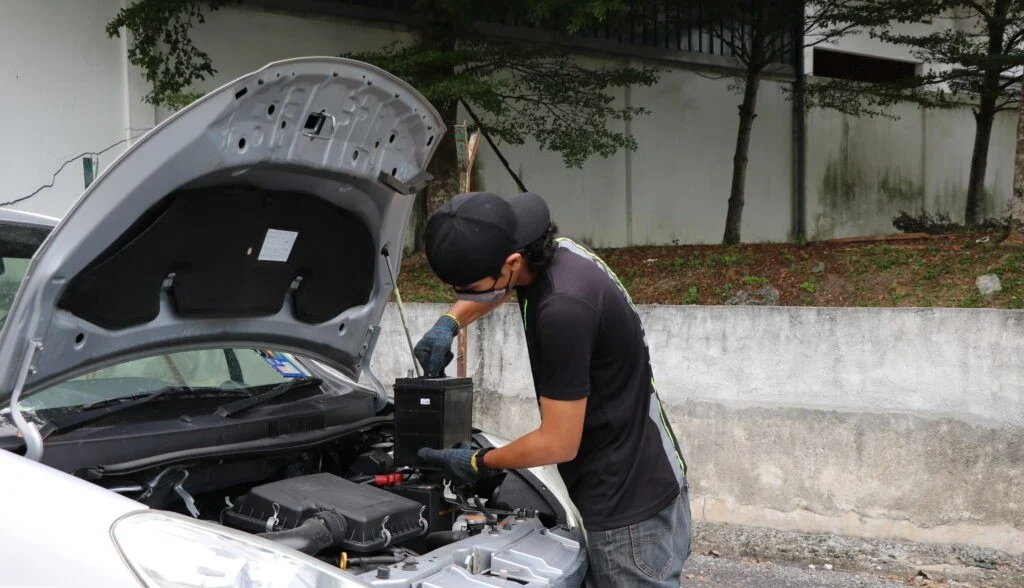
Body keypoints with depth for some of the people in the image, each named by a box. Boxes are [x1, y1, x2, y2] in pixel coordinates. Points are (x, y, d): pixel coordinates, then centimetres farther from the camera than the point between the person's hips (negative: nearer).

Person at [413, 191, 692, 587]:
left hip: (633, 509, -10)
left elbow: (559, 443, -20)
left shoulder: (564, 308, -29)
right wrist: (449, 322, 9)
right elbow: (488, 290, 27)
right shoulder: (549, 250, 0)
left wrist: (479, 463, -5)